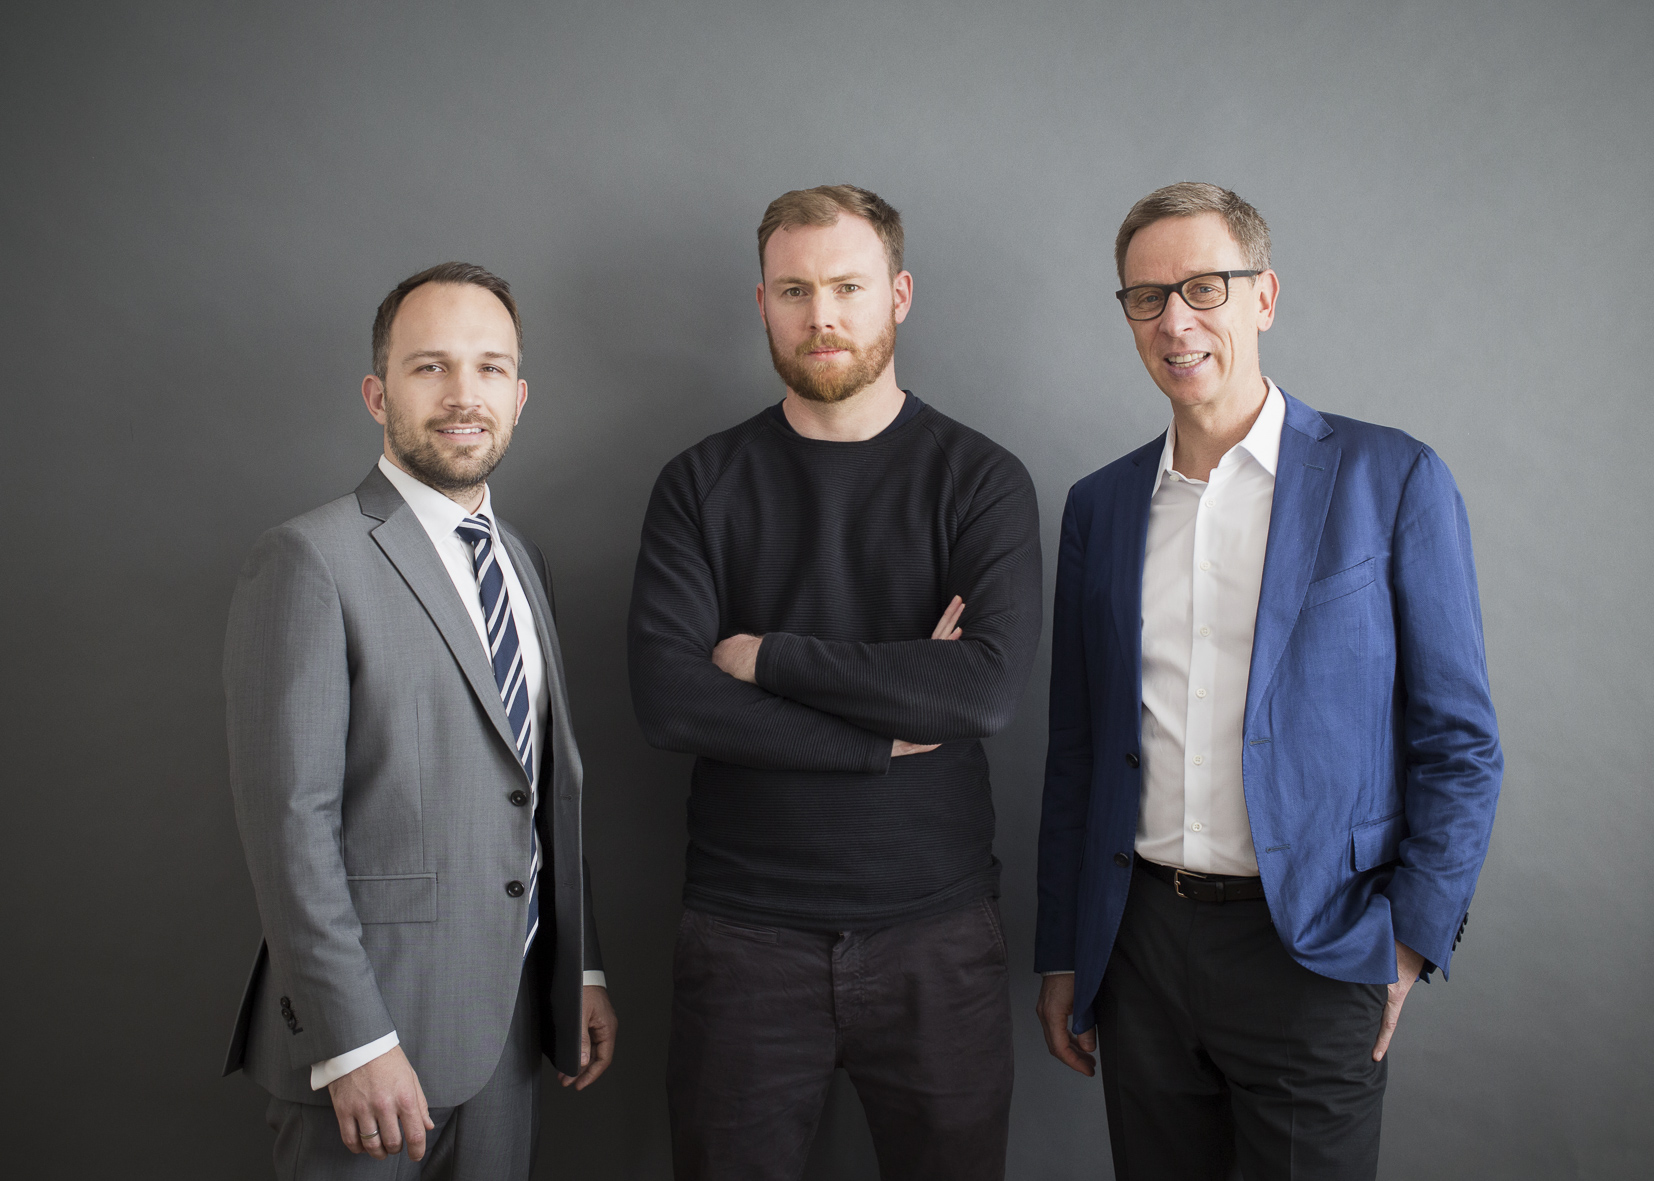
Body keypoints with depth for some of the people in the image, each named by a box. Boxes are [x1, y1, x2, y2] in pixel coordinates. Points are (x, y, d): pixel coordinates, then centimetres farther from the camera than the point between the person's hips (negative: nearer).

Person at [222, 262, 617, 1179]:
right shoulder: (310, 562, -12)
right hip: (375, 1032, -6)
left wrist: (583, 971, 12)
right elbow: (289, 820, -17)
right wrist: (354, 1044, -18)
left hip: (510, 1020, 7)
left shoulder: (521, 560, 11)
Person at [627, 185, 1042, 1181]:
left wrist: (765, 655, -12)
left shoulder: (980, 479, -1)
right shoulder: (701, 484, 3)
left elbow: (992, 686, -16)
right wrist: (892, 721, -13)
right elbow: (667, 698, -10)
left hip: (937, 936, 0)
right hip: (744, 934, 1)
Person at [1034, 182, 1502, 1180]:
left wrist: (1412, 940, -8)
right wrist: (1061, 955, 10)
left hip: (1312, 950, -3)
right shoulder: (1101, 505, 7)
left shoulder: (1392, 479, -4)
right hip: (1140, 940, 3)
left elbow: (1460, 741, -2)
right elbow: (1077, 751, 10)